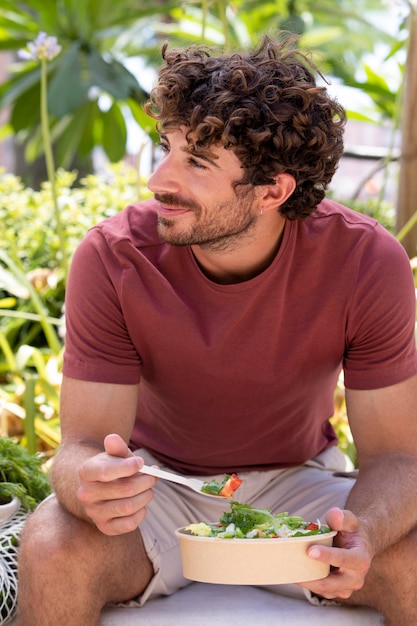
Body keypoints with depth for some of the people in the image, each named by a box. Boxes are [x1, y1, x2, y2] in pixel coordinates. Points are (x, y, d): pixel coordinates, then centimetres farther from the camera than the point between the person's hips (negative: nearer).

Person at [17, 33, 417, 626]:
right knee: (53, 551, -31)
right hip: (157, 482, 0)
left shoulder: (367, 262, -21)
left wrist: (361, 539, -39)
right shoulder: (111, 258, -22)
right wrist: (90, 484, -44)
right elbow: (83, 442, -19)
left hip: (297, 481, 1)